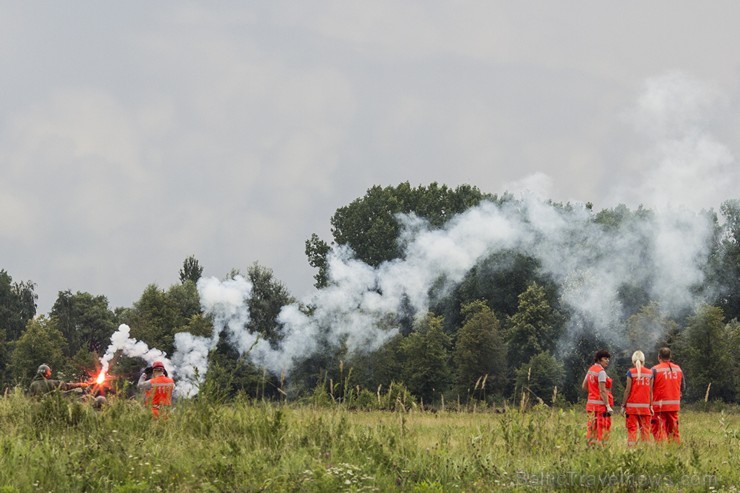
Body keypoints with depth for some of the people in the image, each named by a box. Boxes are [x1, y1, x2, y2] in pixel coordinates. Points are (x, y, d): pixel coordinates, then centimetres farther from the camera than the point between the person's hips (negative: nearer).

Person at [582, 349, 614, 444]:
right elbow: (602, 391, -17)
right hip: (601, 404, -9)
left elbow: (584, 386, 19)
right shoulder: (601, 371, -13)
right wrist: (608, 406, -17)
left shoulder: (591, 369, 13)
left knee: (592, 429, 9)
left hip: (591, 403, 9)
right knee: (602, 430, -7)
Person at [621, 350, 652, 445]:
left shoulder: (631, 372, -4)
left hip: (632, 405, -3)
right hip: (645, 406, 3)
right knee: (645, 429, 8)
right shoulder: (650, 373, 5)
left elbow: (628, 390, -5)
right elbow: (651, 391, 7)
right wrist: (651, 405, 14)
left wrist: (623, 405, 0)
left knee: (632, 429, -1)